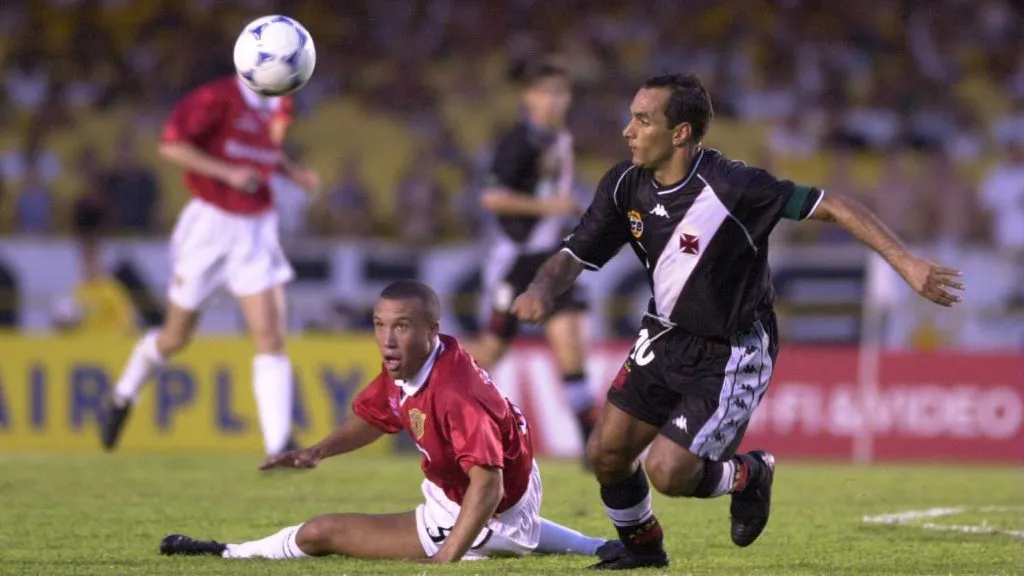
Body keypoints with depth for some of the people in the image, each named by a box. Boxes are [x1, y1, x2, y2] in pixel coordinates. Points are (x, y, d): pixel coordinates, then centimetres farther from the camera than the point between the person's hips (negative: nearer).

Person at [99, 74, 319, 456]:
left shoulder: (278, 105, 7)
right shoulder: (218, 98, -15)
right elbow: (171, 146, -20)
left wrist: (292, 171, 6)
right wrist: (227, 173, -27)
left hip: (257, 230, 5)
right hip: (210, 227, -5)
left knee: (271, 338, -10)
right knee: (176, 337, 9)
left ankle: (279, 446, -15)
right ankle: (122, 399, 36)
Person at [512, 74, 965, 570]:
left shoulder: (731, 186, -27)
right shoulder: (625, 185, -8)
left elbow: (831, 207, -23)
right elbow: (573, 257, -2)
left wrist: (906, 263, -29)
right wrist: (541, 290, -26)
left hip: (732, 355, -6)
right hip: (666, 337, 6)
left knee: (668, 471, -15)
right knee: (606, 454, 4)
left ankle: (748, 476, 19)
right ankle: (643, 548, 33)